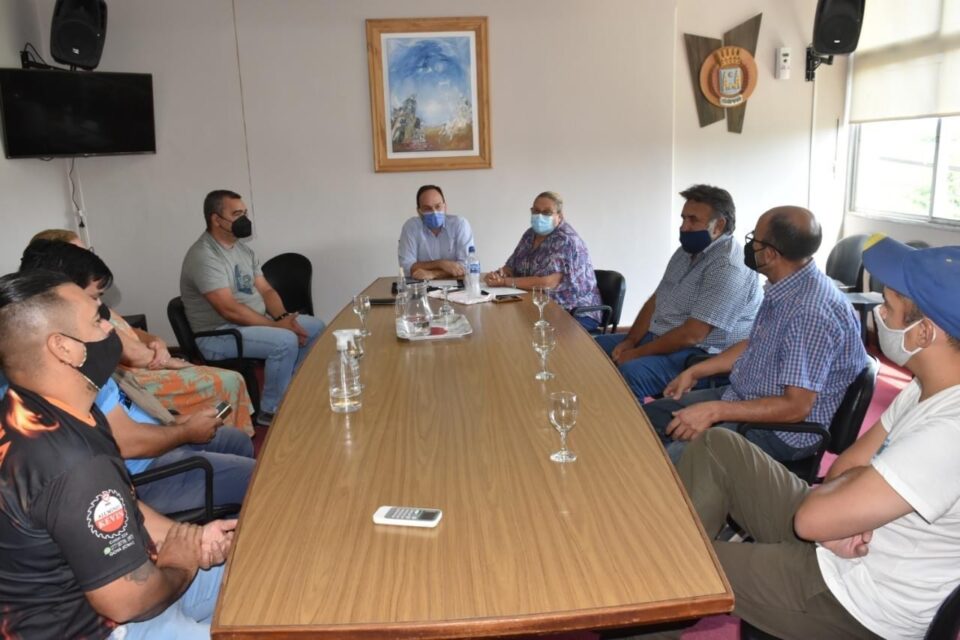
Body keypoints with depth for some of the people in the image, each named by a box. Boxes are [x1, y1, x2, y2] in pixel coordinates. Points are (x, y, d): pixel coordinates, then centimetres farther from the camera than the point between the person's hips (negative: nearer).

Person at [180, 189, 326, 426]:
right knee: (285, 341, -30)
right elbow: (230, 310, -26)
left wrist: (283, 317, -10)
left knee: (315, 327, 2)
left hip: (254, 323, 10)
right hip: (219, 334, -9)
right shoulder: (203, 256, -20)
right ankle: (270, 411, -11)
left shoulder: (243, 248, 10)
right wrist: (276, 325, -23)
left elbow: (266, 290, 9)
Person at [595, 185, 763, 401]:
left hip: (702, 357, -10)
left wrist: (638, 353, -17)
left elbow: (692, 335, -25)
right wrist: (630, 341, -1)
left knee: (630, 374, -32)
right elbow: (656, 300, 13)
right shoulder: (687, 251, 10)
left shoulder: (728, 267, -21)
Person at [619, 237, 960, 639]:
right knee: (717, 448, 7)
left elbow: (812, 518, -31)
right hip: (846, 536, 9)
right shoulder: (928, 389, -2)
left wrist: (851, 479, -10)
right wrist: (842, 511, -16)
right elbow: (850, 465, 5)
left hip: (855, 606, -9)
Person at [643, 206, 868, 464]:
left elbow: (795, 407, -26)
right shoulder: (784, 288, 2)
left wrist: (715, 411, -24)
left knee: (675, 459, -27)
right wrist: (695, 371, 13)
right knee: (647, 414, 6)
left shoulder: (812, 311, -28)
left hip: (785, 430, -9)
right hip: (744, 397, 9)